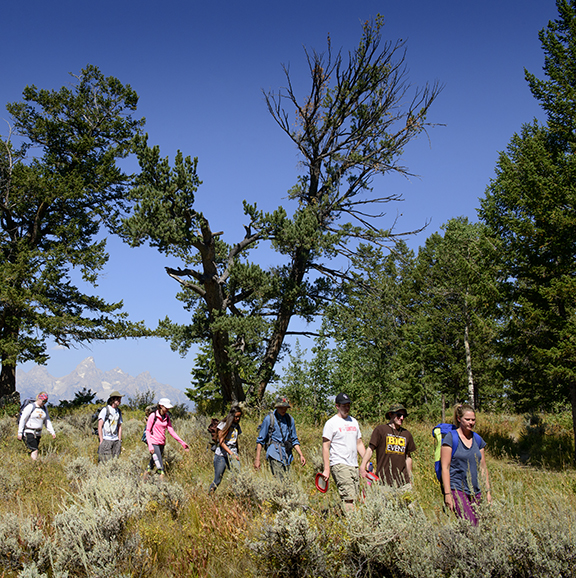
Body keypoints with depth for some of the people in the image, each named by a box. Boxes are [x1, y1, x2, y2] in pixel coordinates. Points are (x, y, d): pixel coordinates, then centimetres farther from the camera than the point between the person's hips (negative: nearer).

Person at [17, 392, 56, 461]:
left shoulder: (45, 409, 12)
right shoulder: (30, 407, -7)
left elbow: (47, 421, 16)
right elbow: (22, 419, -7)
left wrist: (52, 432, 6)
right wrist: (20, 432, -10)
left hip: (38, 433, 6)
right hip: (29, 432, -6)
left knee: (34, 451, 4)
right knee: (34, 451, -16)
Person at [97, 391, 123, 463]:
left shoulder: (118, 412, 14)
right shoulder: (105, 410, -5)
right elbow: (100, 426, -7)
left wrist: (119, 441, 12)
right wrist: (101, 441, -12)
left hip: (115, 440, 6)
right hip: (106, 440, -6)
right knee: (106, 462, -10)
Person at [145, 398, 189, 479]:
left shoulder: (167, 417, 8)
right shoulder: (153, 416, -8)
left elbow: (171, 431, 6)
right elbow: (148, 431, -6)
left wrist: (182, 443, -1)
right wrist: (150, 445, -16)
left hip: (161, 444, 6)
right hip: (153, 443, -6)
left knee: (152, 463, 13)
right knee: (160, 466, -13)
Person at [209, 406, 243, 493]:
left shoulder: (237, 426, 12)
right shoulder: (223, 425, -5)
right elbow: (221, 442, -11)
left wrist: (237, 455, 15)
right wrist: (231, 453, -19)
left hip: (233, 456, 4)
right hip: (221, 455, -4)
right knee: (217, 481, 2)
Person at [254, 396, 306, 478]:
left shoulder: (290, 419, 12)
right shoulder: (269, 419, -2)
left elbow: (294, 440, 20)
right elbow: (260, 440, 2)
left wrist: (301, 455, 8)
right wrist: (257, 459, -3)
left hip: (287, 455, 5)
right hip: (275, 454, -5)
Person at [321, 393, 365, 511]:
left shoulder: (353, 421, 17)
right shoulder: (331, 423, -4)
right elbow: (325, 446, -7)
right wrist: (326, 469, -12)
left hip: (354, 465, 7)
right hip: (339, 465, -7)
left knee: (355, 496, 3)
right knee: (348, 498, -16)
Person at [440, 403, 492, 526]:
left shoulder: (478, 439, 13)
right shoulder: (450, 438, -5)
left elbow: (483, 468, 17)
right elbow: (445, 468, -8)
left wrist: (488, 491, 12)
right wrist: (447, 494, -13)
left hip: (475, 492, 6)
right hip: (457, 490, -6)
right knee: (470, 526, -18)